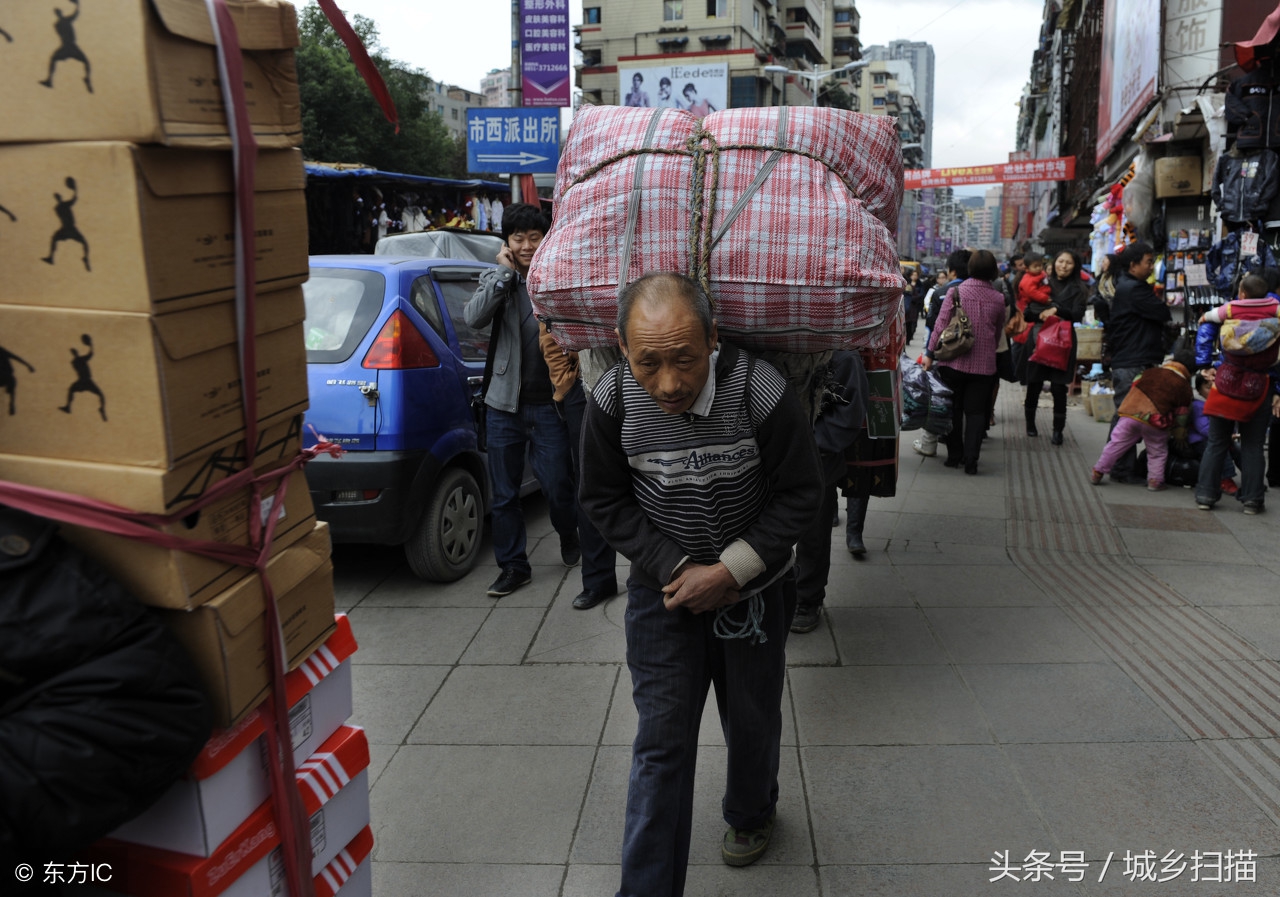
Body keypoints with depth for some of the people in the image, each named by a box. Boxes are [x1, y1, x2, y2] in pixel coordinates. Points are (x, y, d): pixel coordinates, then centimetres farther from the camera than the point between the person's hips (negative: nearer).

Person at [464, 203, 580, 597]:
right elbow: (473, 317, -16)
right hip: (504, 405, 2)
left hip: (548, 404, -2)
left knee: (557, 486, 3)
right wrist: (505, 271, -14)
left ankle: (568, 534, 35)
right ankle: (513, 566, 22)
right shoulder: (496, 279, 4)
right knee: (504, 495, 7)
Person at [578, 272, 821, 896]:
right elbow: (604, 499, -5)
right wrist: (676, 567, -14)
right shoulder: (612, 400, -19)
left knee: (752, 721, 19)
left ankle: (750, 813, 51)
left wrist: (727, 571, -18)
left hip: (754, 587, 0)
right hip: (663, 586, 0)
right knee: (661, 740, 1)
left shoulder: (761, 393, -26)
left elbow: (801, 493, -13)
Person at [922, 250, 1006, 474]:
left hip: (954, 360, -1)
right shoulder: (998, 298, 1)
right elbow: (999, 332, 11)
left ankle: (954, 455, 16)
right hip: (984, 363, 1)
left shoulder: (956, 292, -6)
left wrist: (930, 353, 0)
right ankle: (970, 459, 0)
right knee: (976, 411, 6)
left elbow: (941, 325, -7)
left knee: (953, 409, 11)